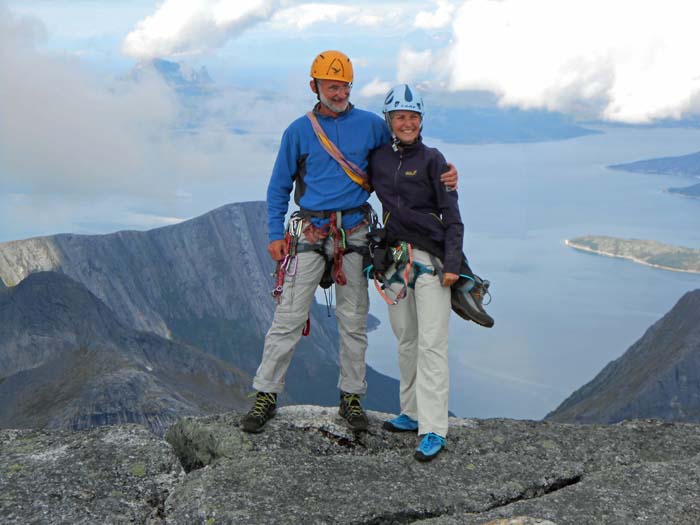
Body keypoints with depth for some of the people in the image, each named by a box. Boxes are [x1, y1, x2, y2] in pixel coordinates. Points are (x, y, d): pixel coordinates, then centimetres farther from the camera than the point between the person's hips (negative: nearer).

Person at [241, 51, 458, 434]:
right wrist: (275, 234, 1)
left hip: (355, 233, 1)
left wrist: (445, 171, -1)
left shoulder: (371, 125, 7)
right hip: (310, 233, -1)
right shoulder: (299, 131, 5)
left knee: (353, 321, 7)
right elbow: (279, 187, 9)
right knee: (289, 316, -3)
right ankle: (266, 395, 5)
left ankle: (351, 396, 18)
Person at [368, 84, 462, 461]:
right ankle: (412, 413, 22)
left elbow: (451, 215, -5)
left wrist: (452, 263, -15)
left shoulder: (432, 160, -3)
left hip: (430, 258, -5)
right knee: (405, 341, 11)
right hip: (394, 258, 5)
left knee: (431, 344, -8)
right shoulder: (377, 160, 8)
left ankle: (433, 430, -9)